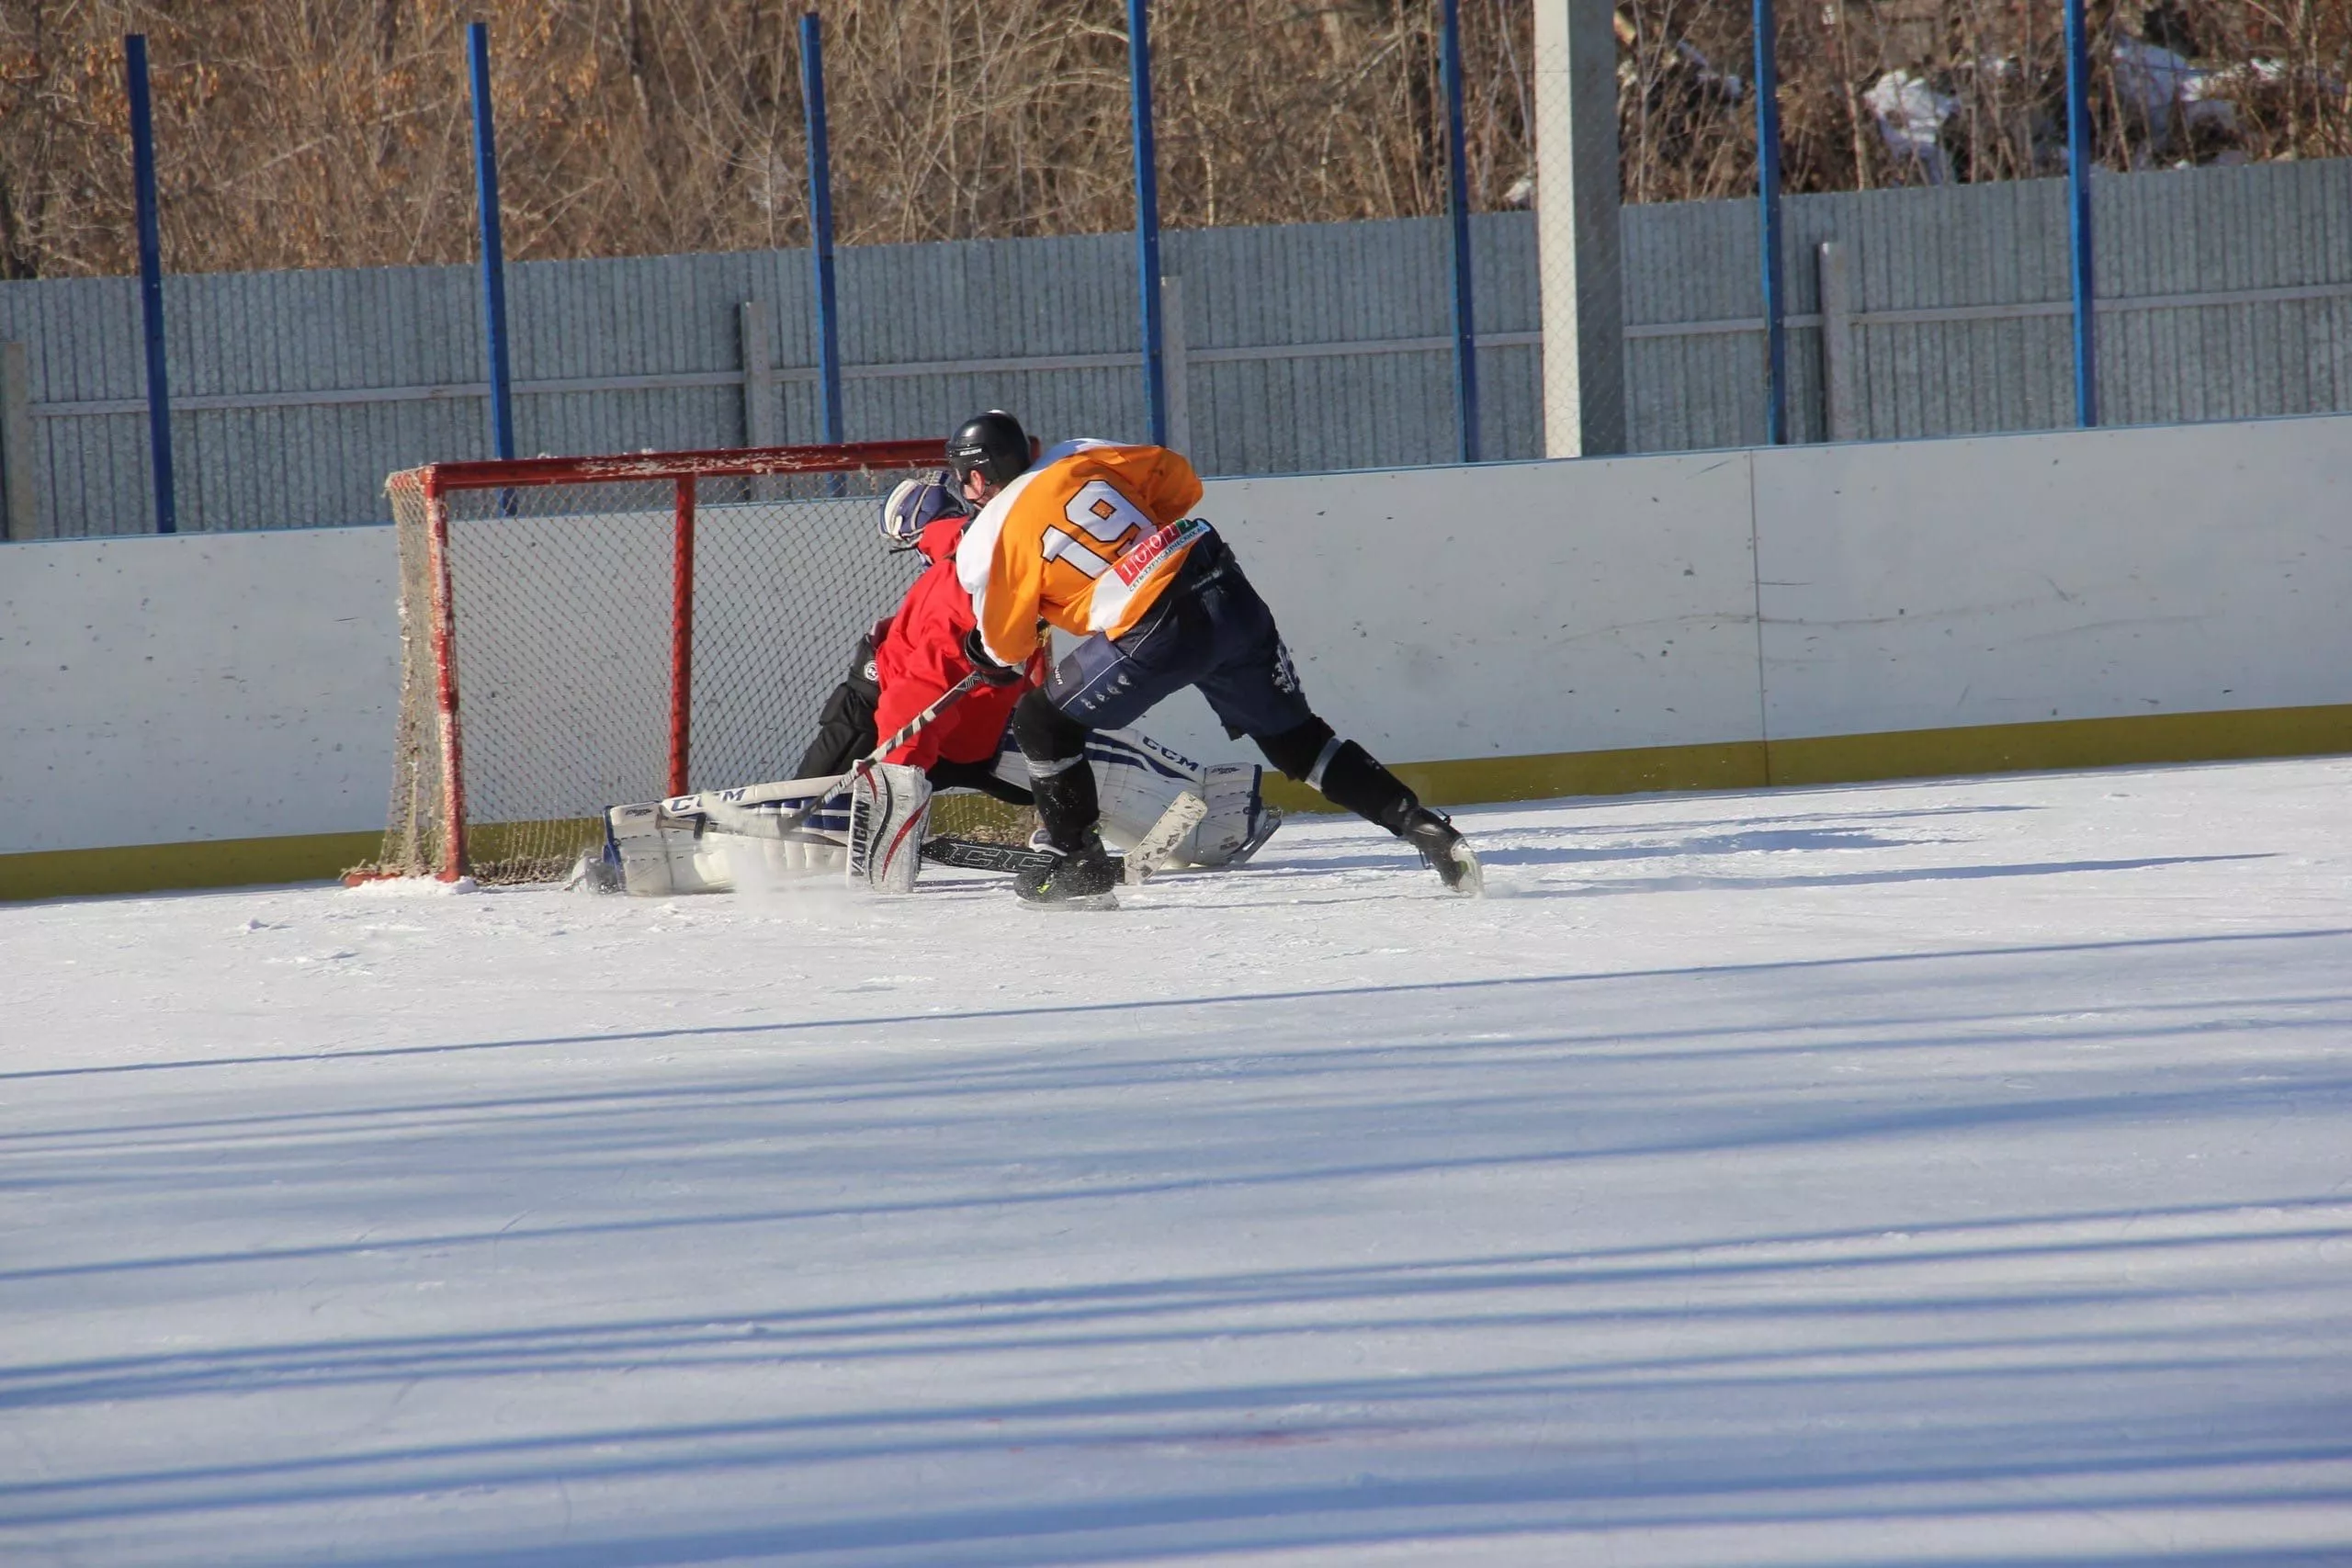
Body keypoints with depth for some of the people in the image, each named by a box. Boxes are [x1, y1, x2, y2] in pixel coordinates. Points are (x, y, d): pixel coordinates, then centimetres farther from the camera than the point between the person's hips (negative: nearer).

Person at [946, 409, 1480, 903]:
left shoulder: (986, 544, 2)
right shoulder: (1078, 459, 15)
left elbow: (1005, 645, 10)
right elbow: (1175, 476, 19)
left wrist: (985, 653, 33)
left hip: (1159, 631, -6)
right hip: (1230, 595, 6)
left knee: (1042, 723, 13)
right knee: (1295, 737, 15)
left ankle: (1079, 860, 16)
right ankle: (1417, 822, 5)